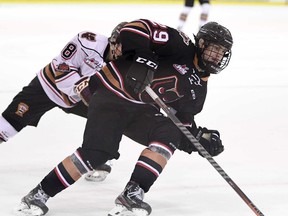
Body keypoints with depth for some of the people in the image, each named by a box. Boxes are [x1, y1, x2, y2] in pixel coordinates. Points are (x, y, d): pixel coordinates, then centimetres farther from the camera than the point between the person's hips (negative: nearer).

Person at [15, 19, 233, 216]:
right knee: (96, 152, -23)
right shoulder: (180, 46, -8)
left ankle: (132, 195, -23)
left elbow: (184, 122, 13)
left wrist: (202, 138, -5)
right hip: (111, 93, -7)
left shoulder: (198, 87, 14)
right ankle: (39, 195, -13)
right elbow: (137, 28, -17)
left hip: (142, 110, 7)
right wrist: (142, 58, -30)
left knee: (170, 134, -21)